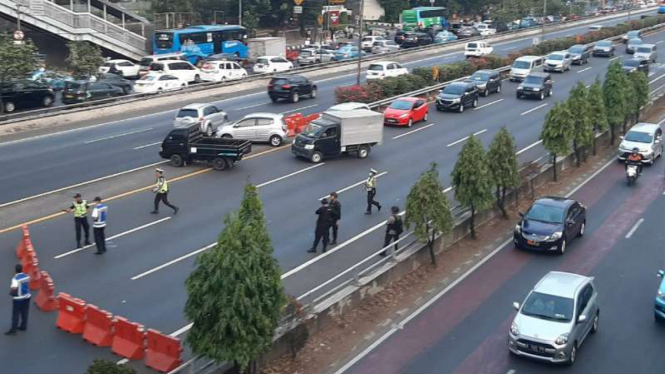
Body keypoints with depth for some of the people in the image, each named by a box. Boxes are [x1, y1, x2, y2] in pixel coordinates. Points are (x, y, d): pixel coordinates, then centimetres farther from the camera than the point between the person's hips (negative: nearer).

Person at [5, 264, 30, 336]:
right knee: (25, 313, 18)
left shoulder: (15, 279, -24)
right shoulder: (27, 276, -4)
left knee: (15, 314, 4)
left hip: (18, 298, -6)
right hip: (27, 296, 6)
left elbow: (13, 289, -33)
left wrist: (11, 292, -14)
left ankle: (13, 330, 11)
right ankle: (23, 326, 30)